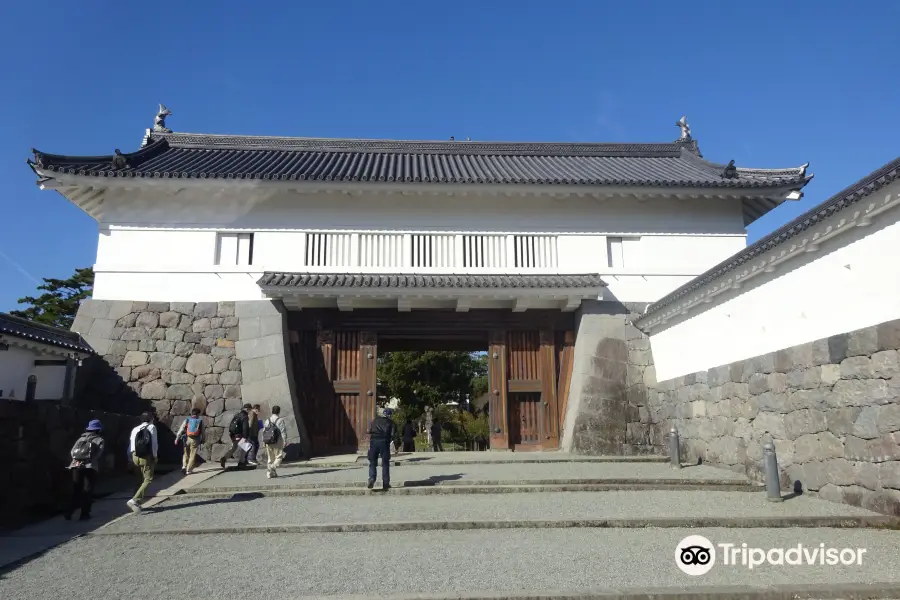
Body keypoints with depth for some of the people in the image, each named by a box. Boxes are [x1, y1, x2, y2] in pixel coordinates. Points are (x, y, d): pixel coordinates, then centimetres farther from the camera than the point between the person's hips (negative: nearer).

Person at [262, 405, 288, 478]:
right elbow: (283, 431, -10)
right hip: (277, 442, -5)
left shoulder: (267, 420, 9)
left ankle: (269, 473, 12)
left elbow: (264, 431, 10)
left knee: (270, 458, 13)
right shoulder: (280, 420, -6)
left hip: (268, 442, 5)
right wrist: (284, 441, -6)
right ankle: (273, 467, -24)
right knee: (278, 456, 1)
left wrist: (264, 441, 15)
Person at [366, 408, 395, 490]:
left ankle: (372, 478, -12)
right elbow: (392, 434, 0)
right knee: (385, 463, 7)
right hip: (384, 442, -1)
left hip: (373, 441, 2)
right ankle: (385, 483, 6)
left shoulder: (375, 420, 16)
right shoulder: (390, 422, 10)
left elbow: (368, 431, 10)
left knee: (372, 462, 10)